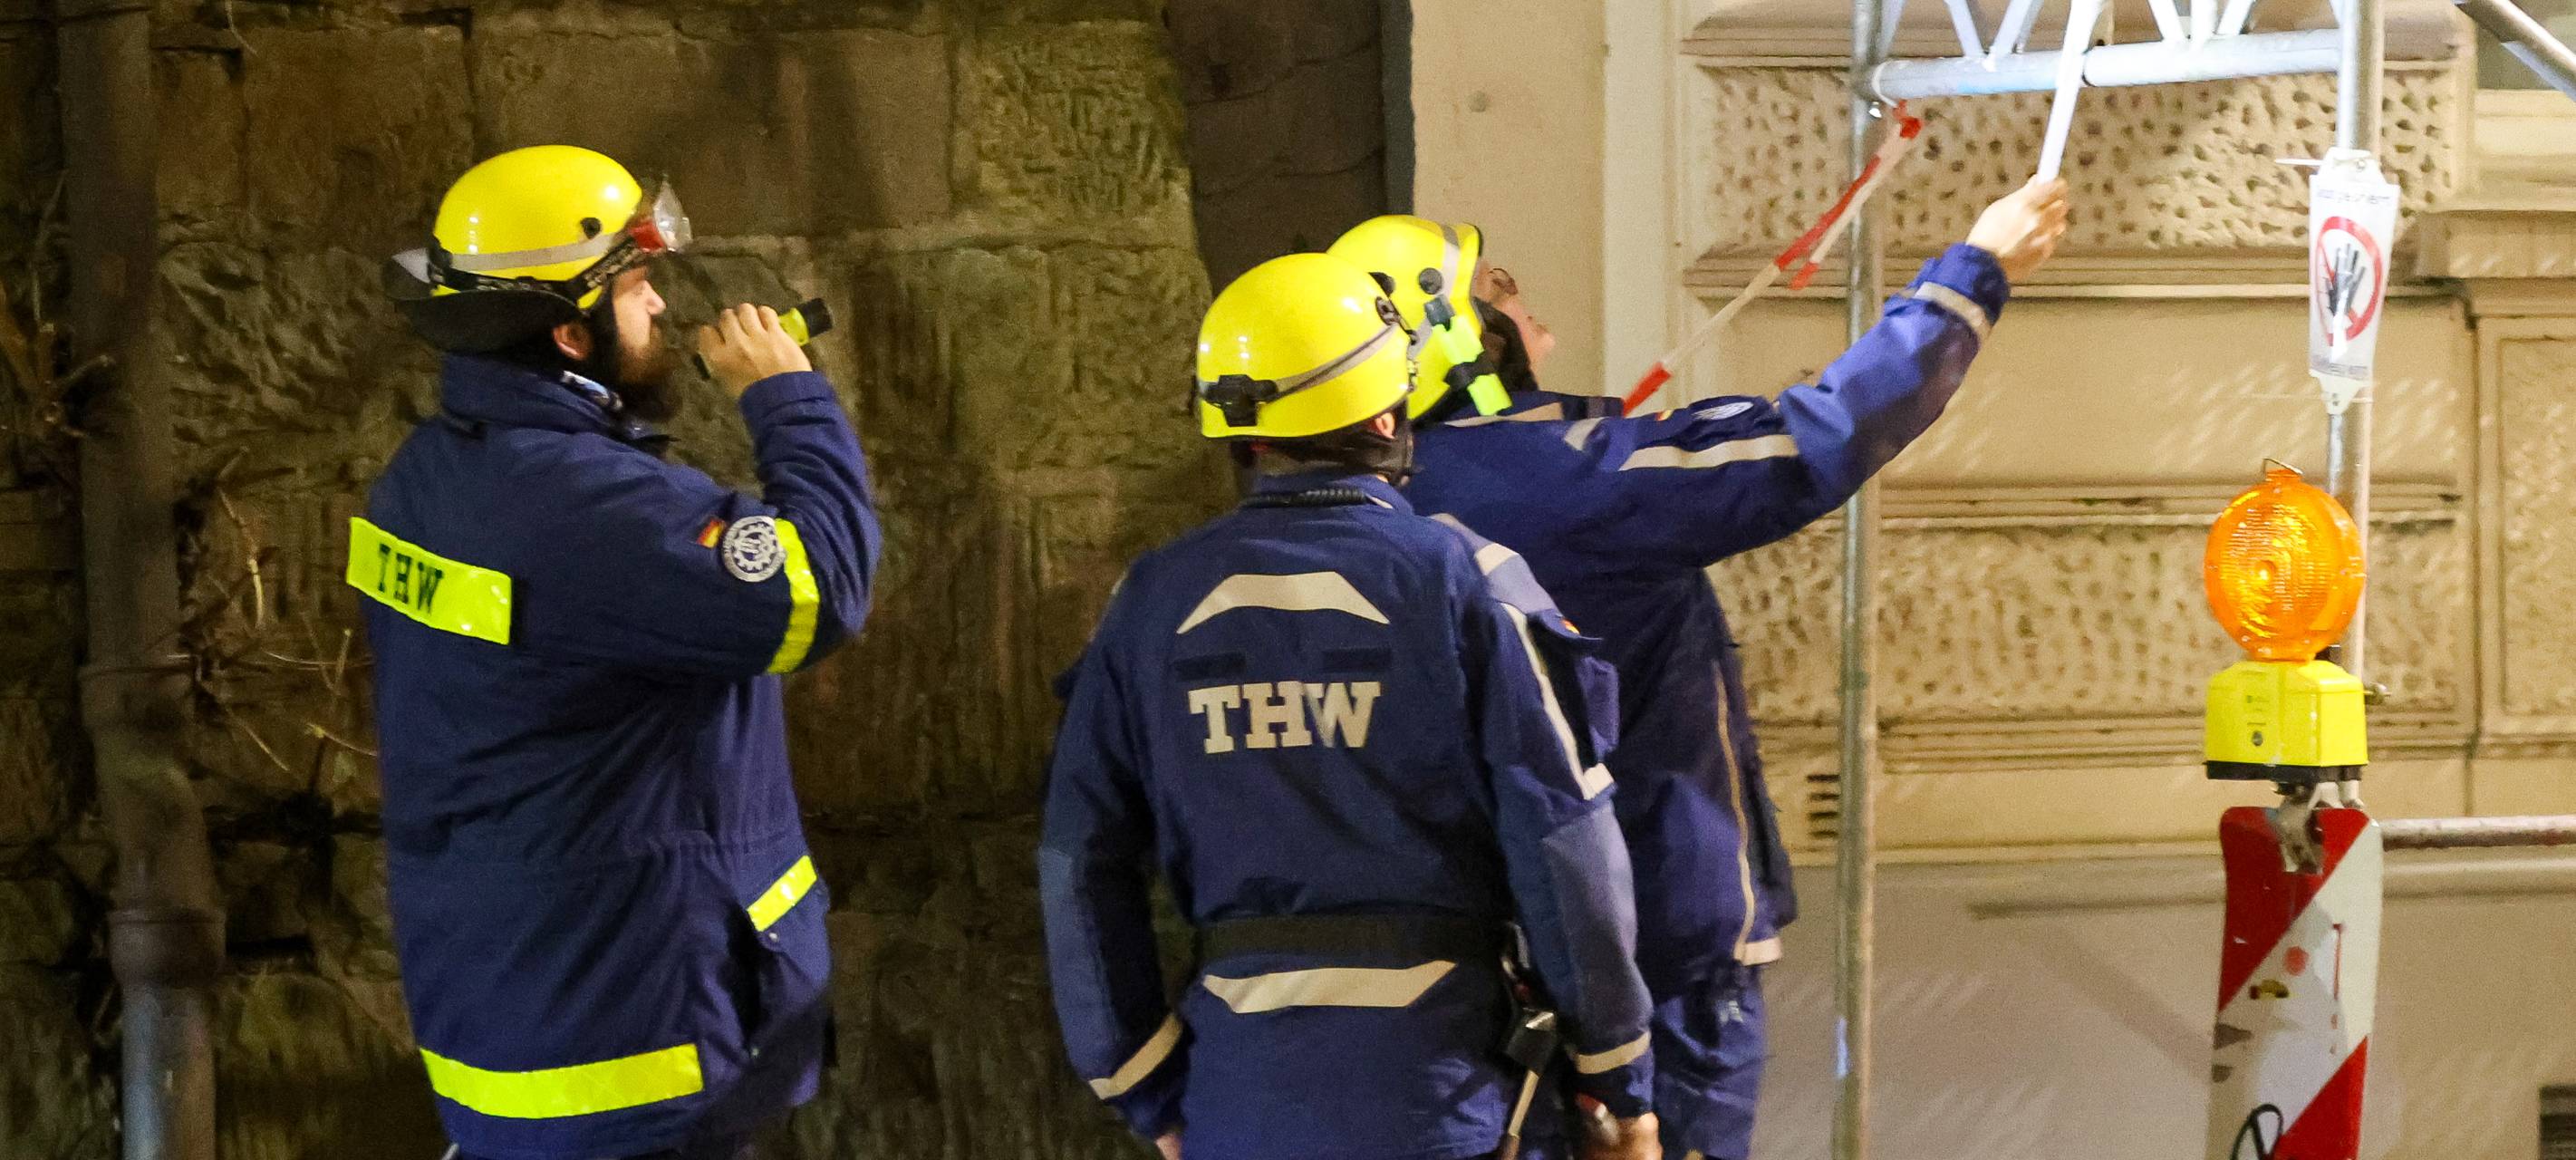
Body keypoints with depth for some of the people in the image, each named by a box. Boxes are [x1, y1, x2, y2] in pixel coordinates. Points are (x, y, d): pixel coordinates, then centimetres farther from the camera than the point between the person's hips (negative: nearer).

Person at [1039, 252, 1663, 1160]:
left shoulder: (1155, 600, 4)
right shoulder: (1463, 581, -6)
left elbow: (1083, 865, 4)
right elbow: (1566, 846, -8)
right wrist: (1622, 1080, 2)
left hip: (1240, 1087, 3)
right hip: (1428, 1080, -3)